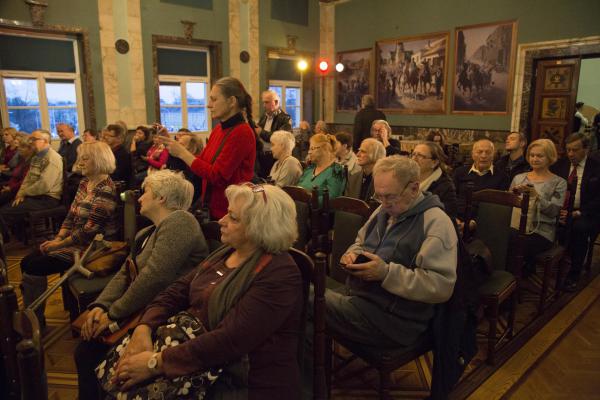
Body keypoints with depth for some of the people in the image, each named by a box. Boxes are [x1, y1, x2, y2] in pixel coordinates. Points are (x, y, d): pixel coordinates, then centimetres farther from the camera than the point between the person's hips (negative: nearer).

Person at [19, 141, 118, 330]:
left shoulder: (105, 190, -19)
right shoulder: (85, 183, 10)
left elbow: (90, 230, -22)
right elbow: (71, 215, 13)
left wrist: (59, 244, -15)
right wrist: (57, 239, -2)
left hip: (92, 247, -9)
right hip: (73, 240, 9)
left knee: (33, 267, -13)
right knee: (26, 262, 1)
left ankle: (35, 321, 5)